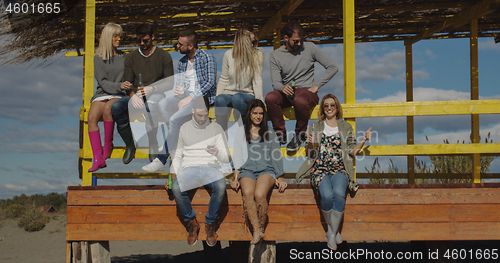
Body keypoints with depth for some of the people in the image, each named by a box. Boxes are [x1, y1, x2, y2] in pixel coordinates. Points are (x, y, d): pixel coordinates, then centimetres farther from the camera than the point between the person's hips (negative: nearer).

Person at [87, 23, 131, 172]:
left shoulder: (123, 57, 13)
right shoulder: (98, 58, 7)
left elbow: (129, 80, 16)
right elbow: (103, 82, -2)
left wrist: (128, 88, -6)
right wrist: (119, 86, -18)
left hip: (119, 96, 0)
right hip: (101, 94, 1)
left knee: (108, 108, -35)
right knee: (92, 117, -29)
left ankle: (108, 144, -17)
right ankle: (98, 158, -30)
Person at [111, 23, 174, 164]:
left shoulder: (164, 56, 5)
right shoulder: (131, 57, 14)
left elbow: (169, 83, 1)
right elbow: (128, 82, 7)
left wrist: (153, 89, -18)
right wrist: (133, 95, -16)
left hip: (156, 94, -3)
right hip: (136, 94, 3)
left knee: (150, 105, -41)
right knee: (116, 107, -28)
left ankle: (153, 146, -25)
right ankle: (130, 143, -11)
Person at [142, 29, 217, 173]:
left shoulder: (207, 57, 0)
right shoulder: (182, 61, 22)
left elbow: (210, 82, -10)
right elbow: (177, 82, 22)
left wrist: (191, 97, -18)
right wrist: (177, 89, -5)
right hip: (185, 95, 7)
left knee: (175, 119, -29)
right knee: (162, 104, -25)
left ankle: (161, 160, -22)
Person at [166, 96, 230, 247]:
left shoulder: (216, 129, 9)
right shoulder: (184, 129, 13)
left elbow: (226, 158, 4)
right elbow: (177, 155, 17)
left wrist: (217, 153, -20)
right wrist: (173, 174, 0)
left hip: (211, 168, -1)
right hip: (189, 168, 1)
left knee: (221, 186, -36)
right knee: (176, 189, -33)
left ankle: (210, 223, -14)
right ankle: (191, 222, -9)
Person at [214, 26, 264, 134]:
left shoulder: (258, 55, -2)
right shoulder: (228, 55, 2)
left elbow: (257, 80, -5)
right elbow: (223, 80, 8)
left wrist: (259, 102, -16)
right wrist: (217, 95, -6)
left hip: (248, 95, -1)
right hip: (229, 93, 1)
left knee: (237, 98, -37)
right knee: (219, 100, -34)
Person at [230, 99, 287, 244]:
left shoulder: (269, 133, 17)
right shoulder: (241, 132, 17)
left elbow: (276, 156, 16)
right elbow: (237, 156, 12)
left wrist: (280, 178, 7)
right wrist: (235, 177, 1)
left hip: (266, 170, -1)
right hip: (247, 170, 1)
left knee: (260, 194, -32)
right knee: (248, 193, -33)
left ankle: (261, 228, -15)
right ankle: (256, 231, -30)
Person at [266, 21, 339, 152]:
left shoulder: (309, 48, 2)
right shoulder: (275, 55, 4)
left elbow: (333, 67, 2)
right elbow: (275, 82, -3)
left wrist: (317, 86, -5)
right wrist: (282, 87, -28)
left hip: (306, 91, -2)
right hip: (286, 93, 2)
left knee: (300, 101, -38)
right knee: (270, 98, -32)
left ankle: (300, 134, -11)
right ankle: (280, 133, -13)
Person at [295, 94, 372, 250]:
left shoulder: (346, 127, 16)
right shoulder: (314, 128, 17)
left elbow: (352, 152, 14)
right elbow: (309, 154, 15)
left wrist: (363, 141, 0)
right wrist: (310, 144, -6)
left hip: (340, 168, 0)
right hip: (320, 169, 0)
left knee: (339, 193, -33)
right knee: (327, 195, -31)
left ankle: (332, 232, -19)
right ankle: (333, 230, -8)